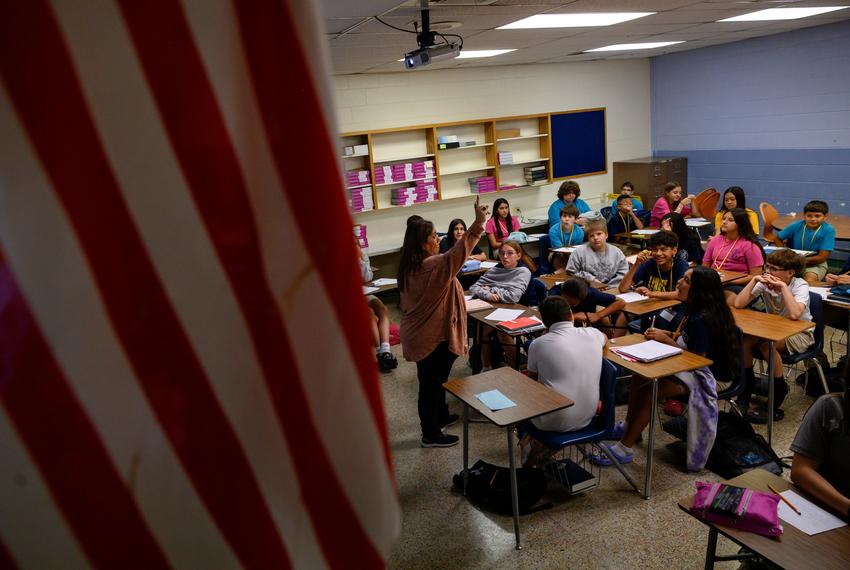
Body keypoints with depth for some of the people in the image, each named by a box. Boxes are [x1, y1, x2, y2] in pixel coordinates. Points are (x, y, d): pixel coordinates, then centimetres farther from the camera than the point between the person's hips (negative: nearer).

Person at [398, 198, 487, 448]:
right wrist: (478, 223, -42)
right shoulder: (433, 266, -25)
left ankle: (440, 416, 45)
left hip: (418, 335, 9)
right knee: (432, 384, 4)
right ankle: (431, 434, 17)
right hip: (433, 337, -9)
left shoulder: (408, 268, 4)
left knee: (434, 380, 25)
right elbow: (457, 254, -40)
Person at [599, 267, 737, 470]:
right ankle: (629, 427, 14)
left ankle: (624, 449, -10)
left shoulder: (702, 320, -27)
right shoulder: (687, 308, 2)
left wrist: (666, 339, -18)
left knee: (647, 392, -20)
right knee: (639, 377, -3)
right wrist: (661, 333, -3)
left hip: (700, 375, -9)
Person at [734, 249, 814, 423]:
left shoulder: (800, 286, -20)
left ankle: (779, 389, -14)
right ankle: (747, 382, -3)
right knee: (744, 339, -24)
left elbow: (794, 314, -39)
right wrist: (754, 280, -21)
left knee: (766, 343, -33)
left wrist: (783, 287, -33)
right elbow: (738, 304, -19)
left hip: (800, 334, -4)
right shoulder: (764, 283, -9)